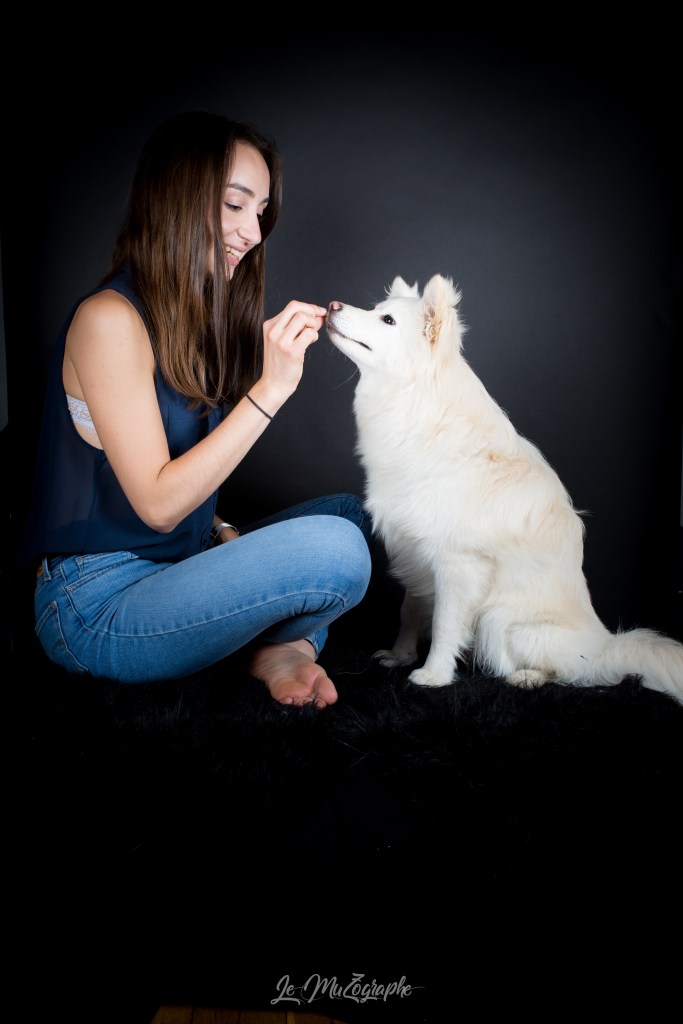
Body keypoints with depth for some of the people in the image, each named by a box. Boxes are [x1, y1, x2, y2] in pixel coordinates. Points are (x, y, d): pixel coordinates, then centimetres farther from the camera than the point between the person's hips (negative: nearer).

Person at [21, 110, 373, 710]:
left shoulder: (196, 318, 10)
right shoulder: (109, 318, -16)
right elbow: (157, 503, -20)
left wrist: (226, 533, -6)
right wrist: (271, 389, -24)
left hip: (179, 562, 9)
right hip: (97, 607, -9)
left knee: (352, 515, 10)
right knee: (333, 549, -26)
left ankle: (283, 643, -6)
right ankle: (279, 644, 4)